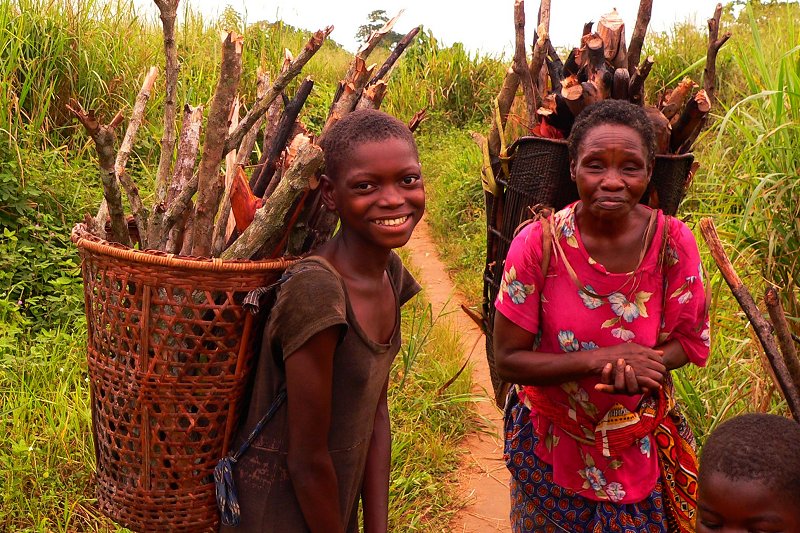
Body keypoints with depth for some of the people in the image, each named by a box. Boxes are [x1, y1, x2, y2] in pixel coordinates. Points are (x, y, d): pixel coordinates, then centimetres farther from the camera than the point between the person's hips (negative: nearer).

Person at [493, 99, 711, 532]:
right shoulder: (538, 244, -20)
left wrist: (644, 364, -26)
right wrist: (599, 359, -28)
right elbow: (507, 360, -16)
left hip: (644, 442, 1)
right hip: (552, 441, -1)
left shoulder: (673, 242, -15)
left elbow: (692, 340, -4)